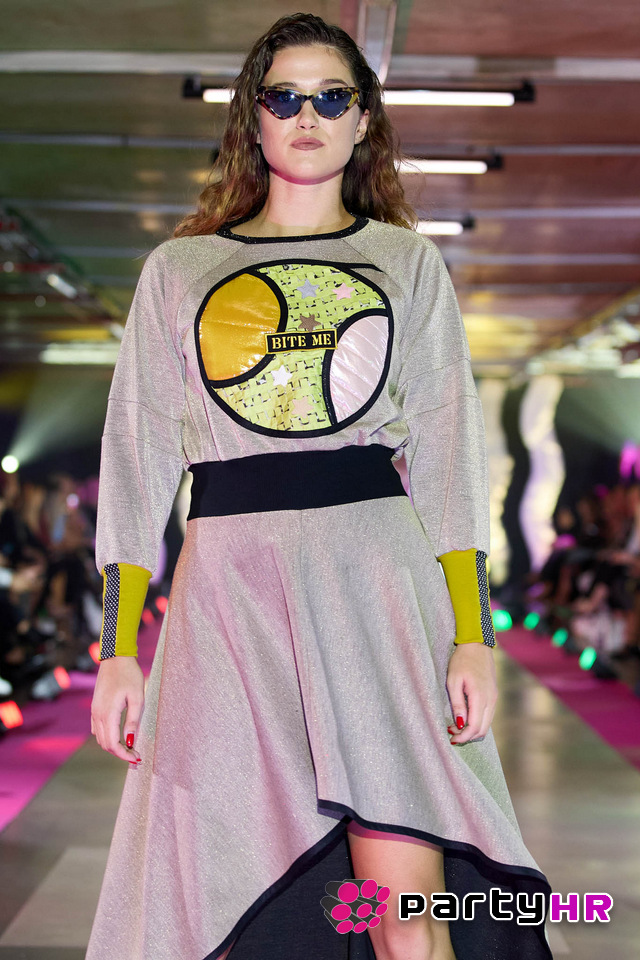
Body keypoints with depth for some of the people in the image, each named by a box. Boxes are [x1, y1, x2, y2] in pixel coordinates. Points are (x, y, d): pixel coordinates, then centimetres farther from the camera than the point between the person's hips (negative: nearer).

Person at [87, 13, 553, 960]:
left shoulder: (409, 261, 15)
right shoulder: (178, 269, 16)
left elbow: (448, 455, 8)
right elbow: (137, 458, 11)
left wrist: (473, 633, -3)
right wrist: (120, 649, 2)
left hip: (377, 571, -1)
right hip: (227, 579, 1)